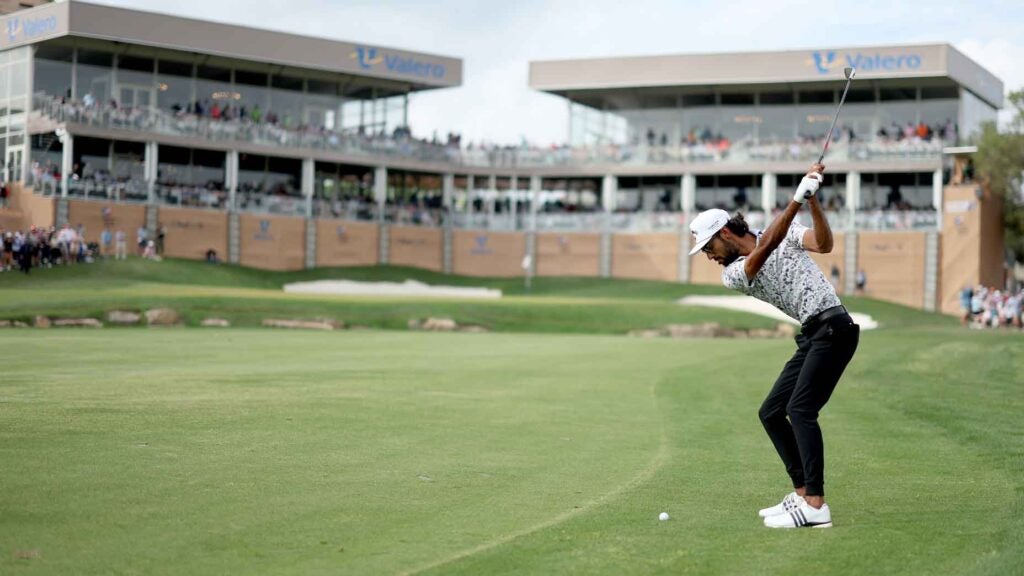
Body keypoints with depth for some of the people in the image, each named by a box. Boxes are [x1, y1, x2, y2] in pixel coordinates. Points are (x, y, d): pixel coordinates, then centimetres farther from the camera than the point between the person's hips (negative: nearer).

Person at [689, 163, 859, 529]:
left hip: (832, 327, -8)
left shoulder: (787, 233, 0)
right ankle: (802, 494, 13)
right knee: (771, 413, 8)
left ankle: (815, 506, -25)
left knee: (800, 409, -19)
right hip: (810, 336, 8)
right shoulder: (732, 275, 6)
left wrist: (813, 200, -28)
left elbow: (823, 244, -17)